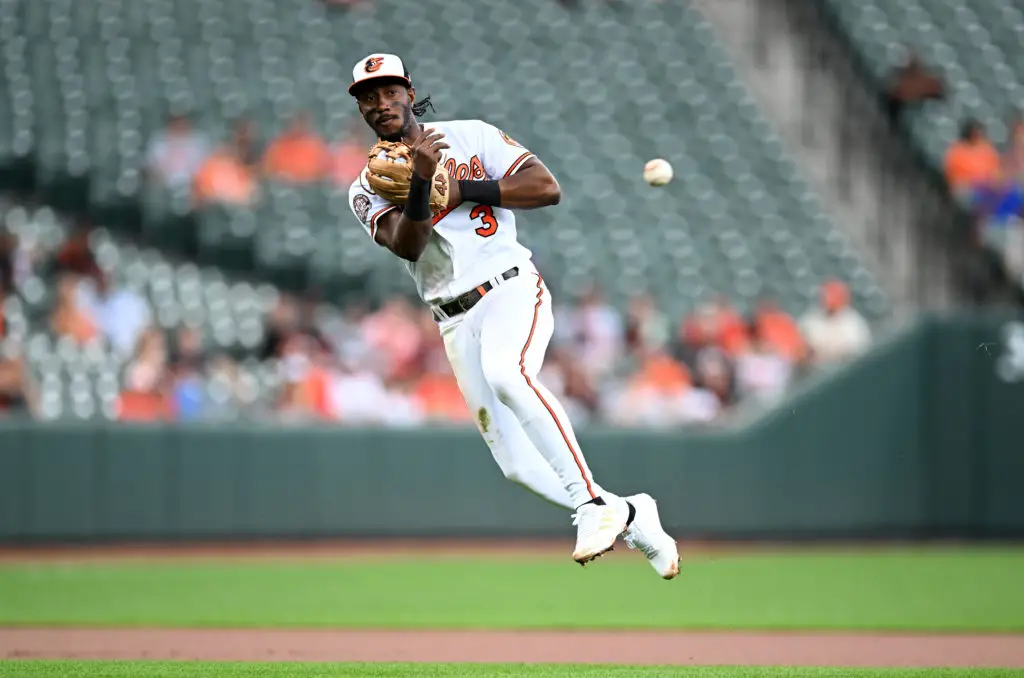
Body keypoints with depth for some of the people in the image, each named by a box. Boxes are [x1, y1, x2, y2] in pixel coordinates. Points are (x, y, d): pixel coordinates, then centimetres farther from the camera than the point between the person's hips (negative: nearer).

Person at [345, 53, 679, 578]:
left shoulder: (470, 137, 5)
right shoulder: (368, 190, 10)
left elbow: (547, 188, -5)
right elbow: (407, 245, -10)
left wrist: (460, 188, -10)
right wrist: (421, 182, -24)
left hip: (510, 287, -4)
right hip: (456, 323, 4)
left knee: (506, 373, -37)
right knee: (518, 466, -4)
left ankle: (591, 503, -34)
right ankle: (629, 517, 15)